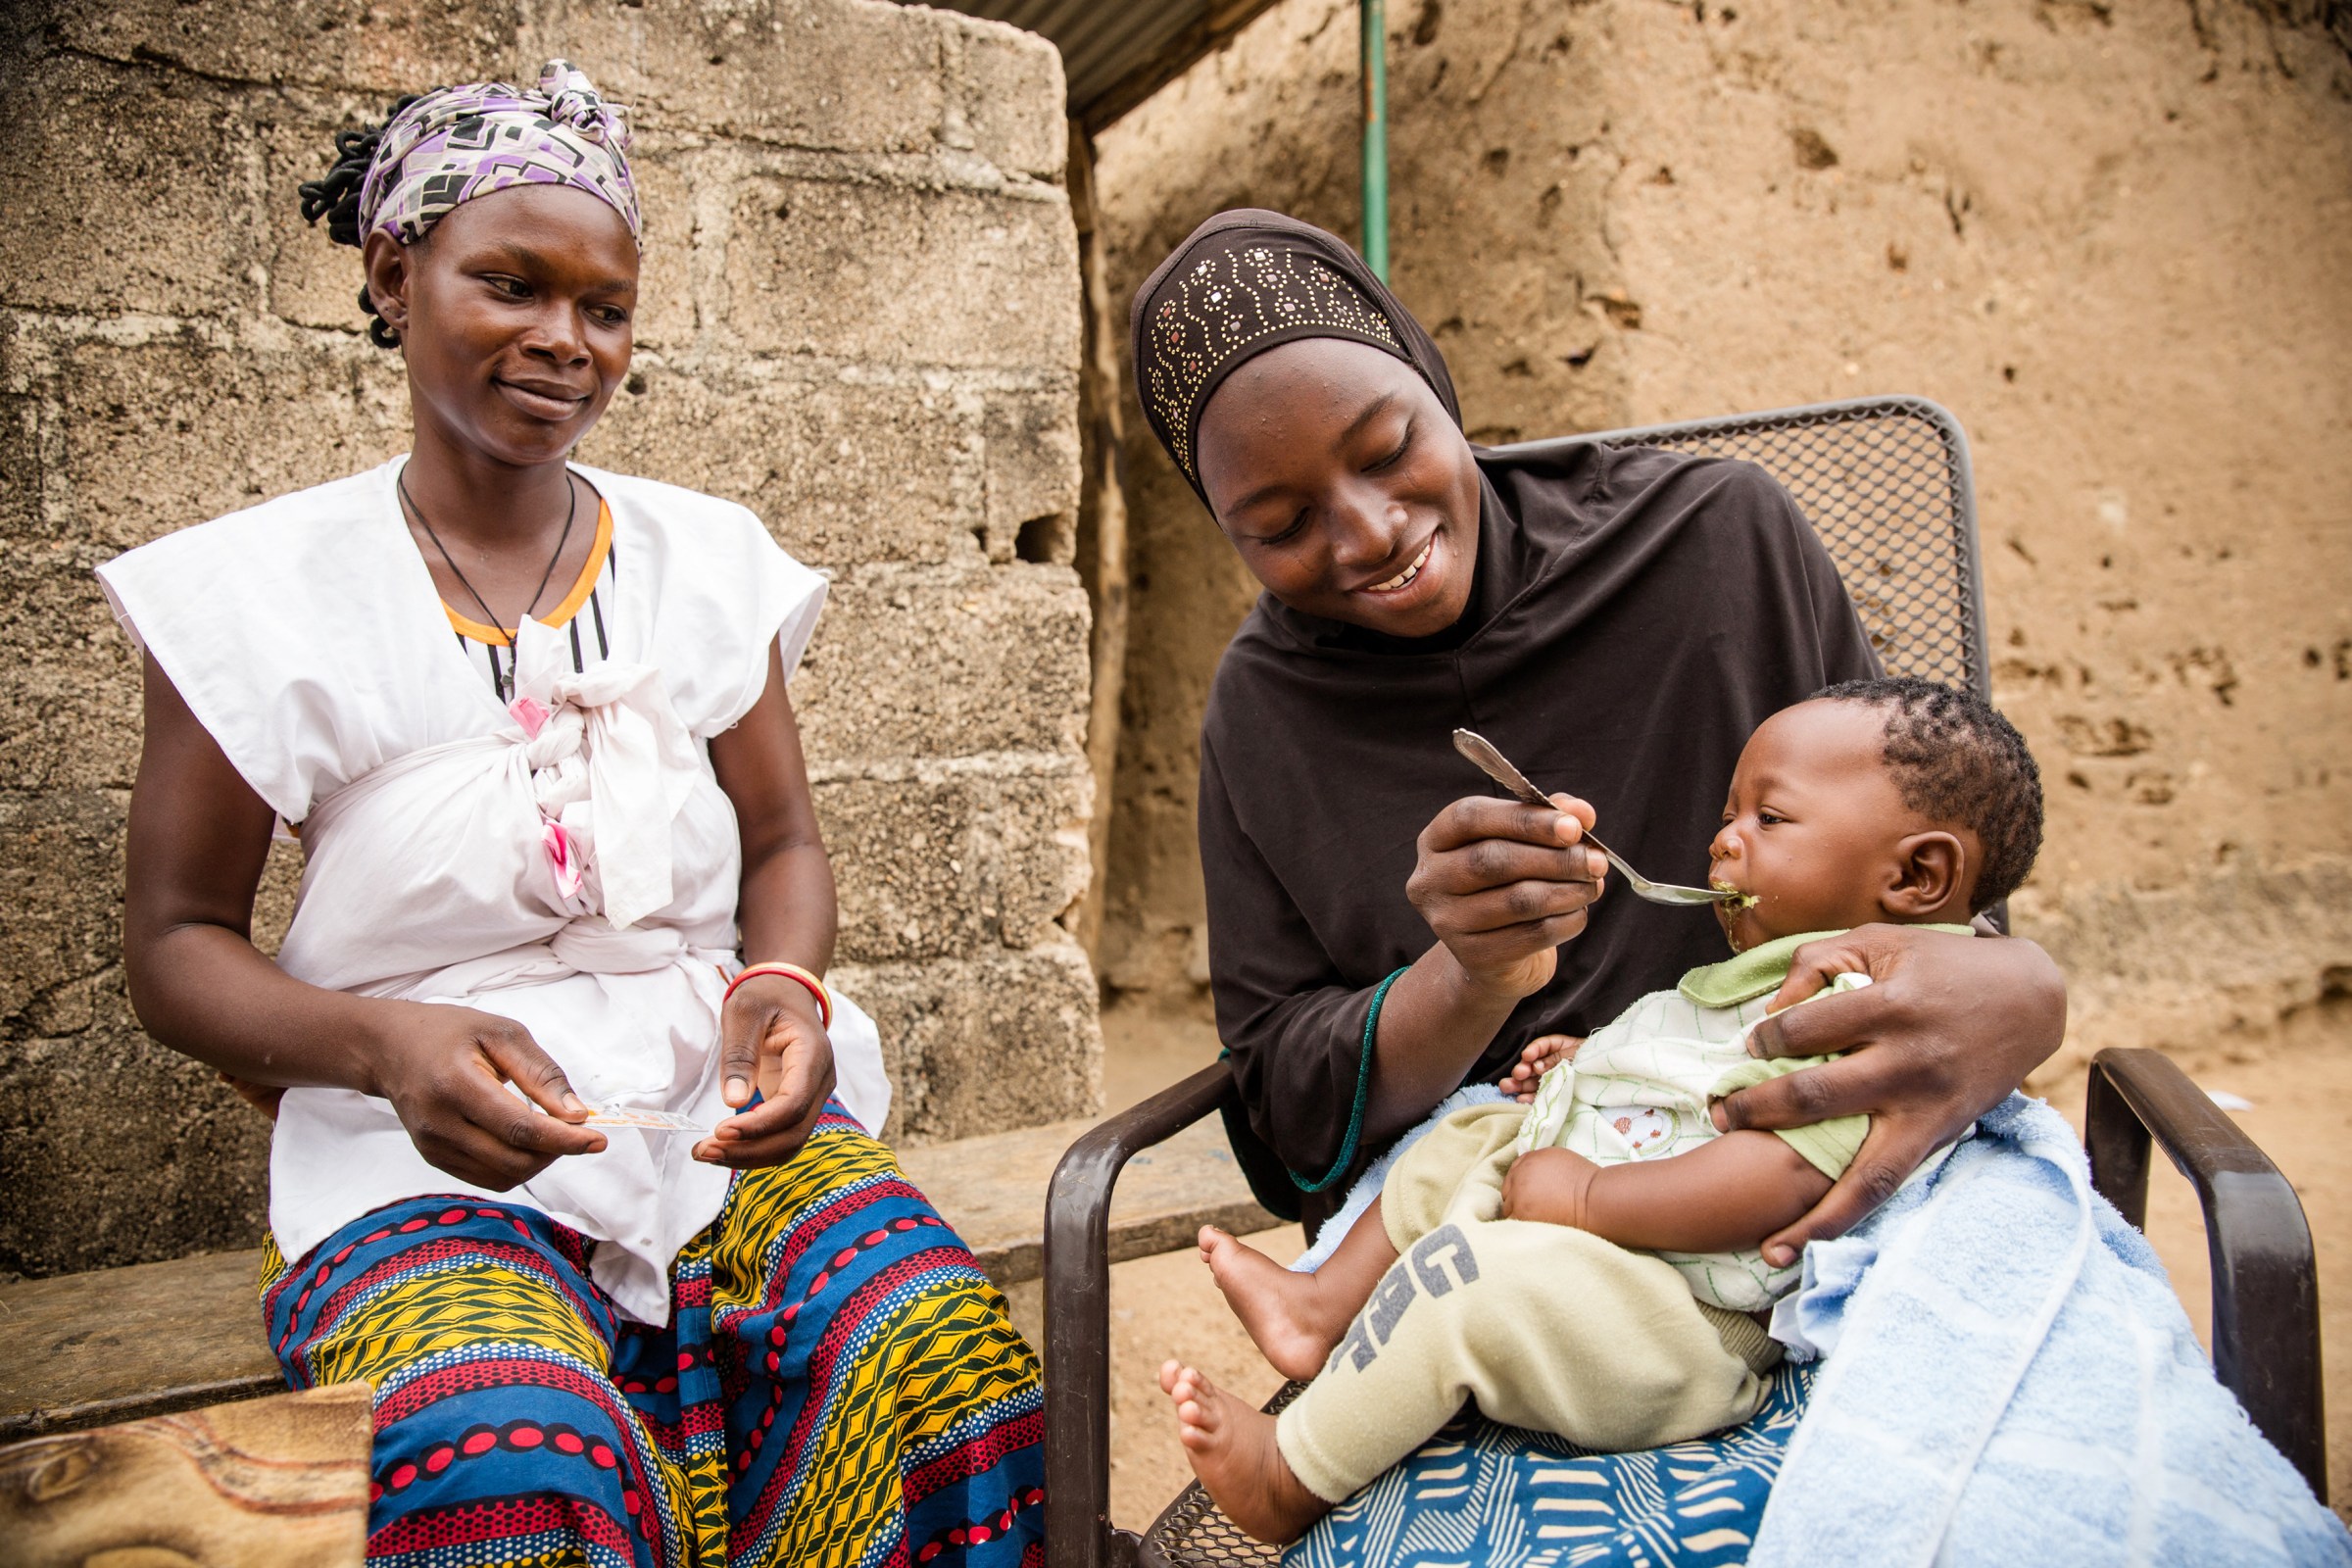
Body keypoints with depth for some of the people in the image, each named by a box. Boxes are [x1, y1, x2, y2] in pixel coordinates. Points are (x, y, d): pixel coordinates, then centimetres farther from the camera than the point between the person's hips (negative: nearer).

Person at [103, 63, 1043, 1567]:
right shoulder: (266, 588, 2)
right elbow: (176, 936, 4)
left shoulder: (708, 557, 9)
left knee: (951, 1361, -26)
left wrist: (782, 988, -11)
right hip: (425, 1159, -2)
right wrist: (384, 1042, -17)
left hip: (722, 1111, 3)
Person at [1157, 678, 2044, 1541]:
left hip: (1681, 1333, -12)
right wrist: (1591, 1066, 16)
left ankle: (1290, 1479, -10)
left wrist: (1586, 1196, -27)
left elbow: (1770, 1186, -33)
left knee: (1467, 1278, -29)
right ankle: (1325, 1312, 23)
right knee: (1465, 1139, 20)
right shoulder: (1767, 976, 14)